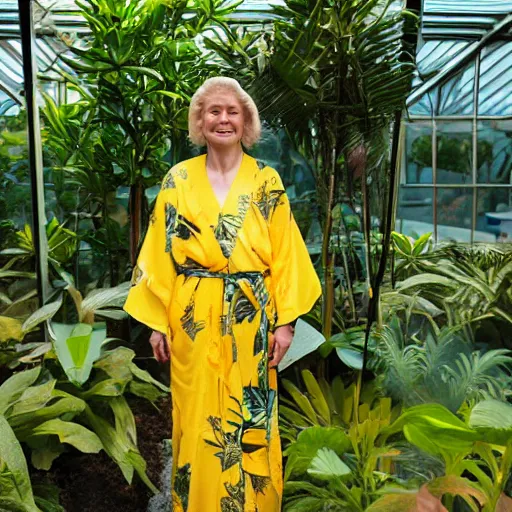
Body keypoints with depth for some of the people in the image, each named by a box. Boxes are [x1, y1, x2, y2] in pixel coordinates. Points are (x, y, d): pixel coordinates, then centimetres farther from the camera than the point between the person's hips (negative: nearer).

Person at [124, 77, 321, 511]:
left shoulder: (267, 181, 1)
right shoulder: (178, 181, 2)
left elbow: (286, 255, -1)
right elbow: (159, 255, 2)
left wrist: (286, 322, -5)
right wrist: (157, 321, 0)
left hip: (251, 319, 0)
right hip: (193, 320, 1)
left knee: (251, 421, 11)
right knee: (198, 422, 11)